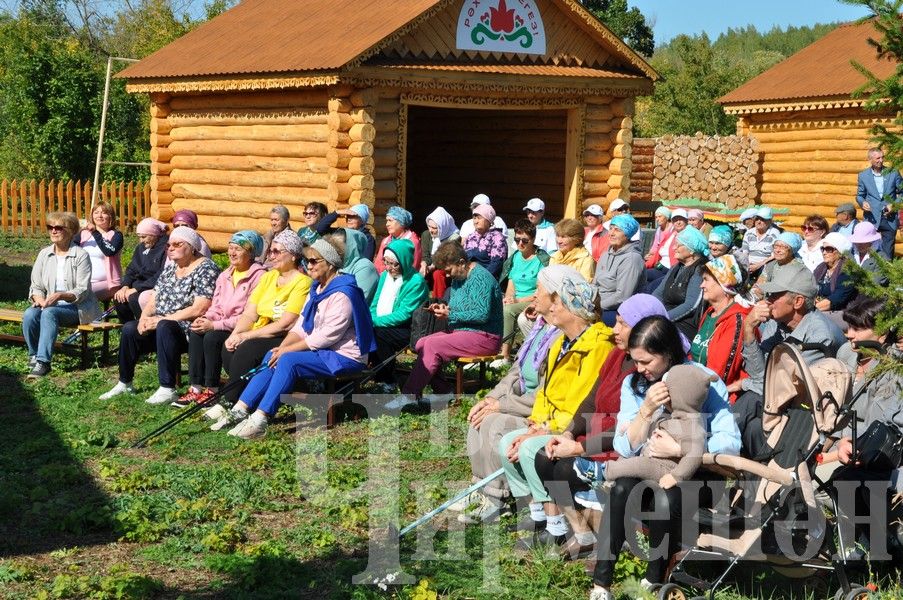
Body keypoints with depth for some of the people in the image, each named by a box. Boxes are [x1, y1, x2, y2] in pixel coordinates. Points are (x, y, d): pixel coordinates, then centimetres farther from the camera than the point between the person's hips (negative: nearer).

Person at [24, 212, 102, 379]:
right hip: (48, 304, 5)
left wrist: (60, 295, -28)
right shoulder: (44, 254, 12)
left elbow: (82, 291, -11)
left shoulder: (81, 255, -4)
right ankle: (34, 356, -13)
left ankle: (43, 362, -36)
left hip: (76, 307, -5)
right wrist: (40, 299, -13)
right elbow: (35, 286, 11)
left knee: (49, 313, -35)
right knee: (29, 314, -27)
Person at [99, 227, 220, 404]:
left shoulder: (206, 268, -11)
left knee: (164, 328, -35)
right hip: (162, 324, 8)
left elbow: (199, 309, -22)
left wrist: (162, 319, -21)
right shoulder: (170, 267, 15)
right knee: (129, 329, -9)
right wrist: (144, 318, -8)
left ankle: (168, 390, -34)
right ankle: (124, 384, 6)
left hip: (190, 330, -8)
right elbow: (154, 297, 14)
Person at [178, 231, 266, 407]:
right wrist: (205, 319, -8)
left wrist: (215, 325, -21)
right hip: (222, 325, 7)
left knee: (212, 337, -29)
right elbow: (216, 307, 16)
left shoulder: (258, 276, -11)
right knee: (195, 331, -18)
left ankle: (211, 390, -16)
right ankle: (195, 387, -19)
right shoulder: (225, 275, 17)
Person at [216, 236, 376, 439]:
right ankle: (240, 410, -10)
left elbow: (327, 336, -23)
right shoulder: (318, 289, 14)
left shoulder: (342, 294, -18)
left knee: (288, 361, -26)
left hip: (344, 357, -10)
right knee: (272, 356, -4)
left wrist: (288, 350, -18)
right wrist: (282, 347, -7)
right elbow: (302, 325, 12)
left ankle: (260, 420, -29)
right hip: (323, 351, 10)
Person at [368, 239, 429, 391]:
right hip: (382, 326, 6)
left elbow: (404, 314, -19)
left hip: (406, 330, -6)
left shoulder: (416, 281, -13)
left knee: (378, 333, -31)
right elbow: (375, 304, 15)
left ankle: (387, 380, -16)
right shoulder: (385, 275, 10)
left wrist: (374, 321, -22)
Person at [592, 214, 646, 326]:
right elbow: (595, 284, 18)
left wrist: (598, 305, -15)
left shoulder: (632, 259, -14)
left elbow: (622, 296, -20)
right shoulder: (607, 254, 13)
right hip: (603, 306, 8)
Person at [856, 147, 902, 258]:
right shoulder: (863, 176, 3)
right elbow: (859, 195, 10)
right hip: (872, 219, 0)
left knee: (887, 253, 4)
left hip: (890, 219, 0)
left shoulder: (893, 173, 2)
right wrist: (862, 203, -12)